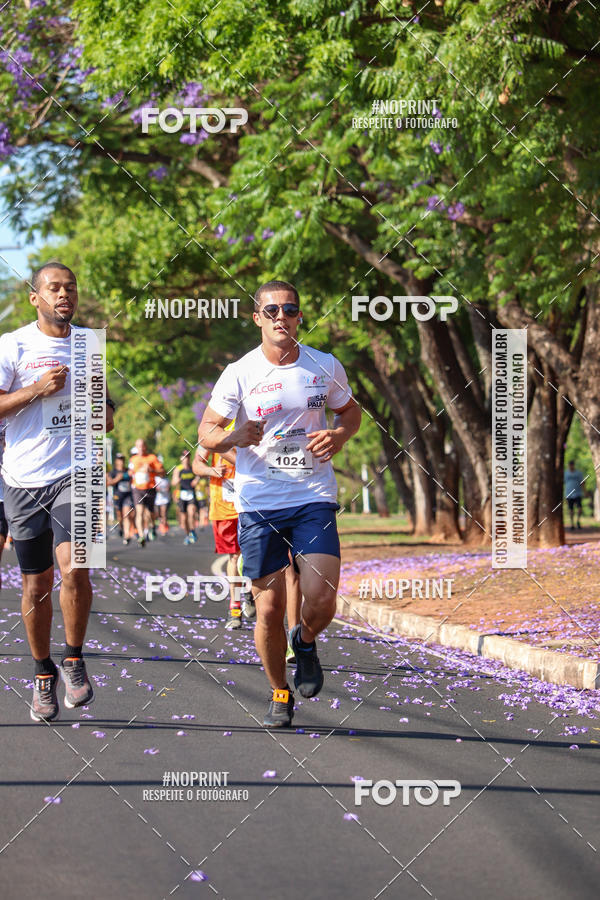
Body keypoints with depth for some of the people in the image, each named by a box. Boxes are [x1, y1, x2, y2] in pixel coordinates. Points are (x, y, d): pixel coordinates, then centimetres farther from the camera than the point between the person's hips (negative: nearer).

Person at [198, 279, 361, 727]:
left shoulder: (326, 367, 2)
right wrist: (234, 437, -20)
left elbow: (351, 410, 19)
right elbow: (206, 432, 3)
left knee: (322, 600, -14)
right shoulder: (239, 374, -2)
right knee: (270, 610, 0)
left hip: (314, 498, 1)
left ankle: (306, 641, 21)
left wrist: (339, 434, -4)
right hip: (259, 504, -1)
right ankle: (280, 692, 23)